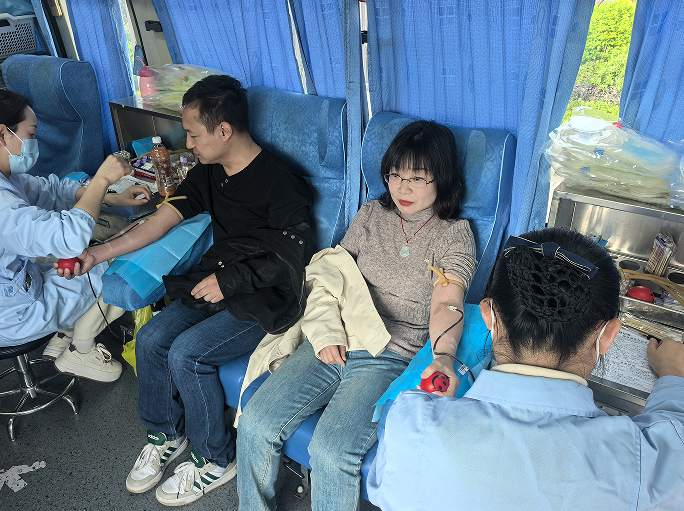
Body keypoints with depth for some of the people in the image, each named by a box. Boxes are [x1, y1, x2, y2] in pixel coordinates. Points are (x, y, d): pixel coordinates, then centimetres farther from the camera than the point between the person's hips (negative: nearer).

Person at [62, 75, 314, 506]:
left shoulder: (278, 182, -20)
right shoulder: (208, 173, 5)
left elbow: (299, 261, -18)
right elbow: (159, 222, 5)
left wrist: (233, 280, -17)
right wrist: (97, 253, -2)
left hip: (267, 300, -7)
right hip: (219, 287, 8)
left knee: (186, 353, -21)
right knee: (150, 339, -5)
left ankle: (216, 458, 4)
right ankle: (166, 434, 21)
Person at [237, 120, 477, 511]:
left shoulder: (455, 234, 0)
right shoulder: (371, 214, 14)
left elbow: (446, 306, -13)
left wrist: (444, 356, -34)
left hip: (391, 358, -4)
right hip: (335, 343, 4)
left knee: (331, 452, -26)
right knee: (255, 424, -11)